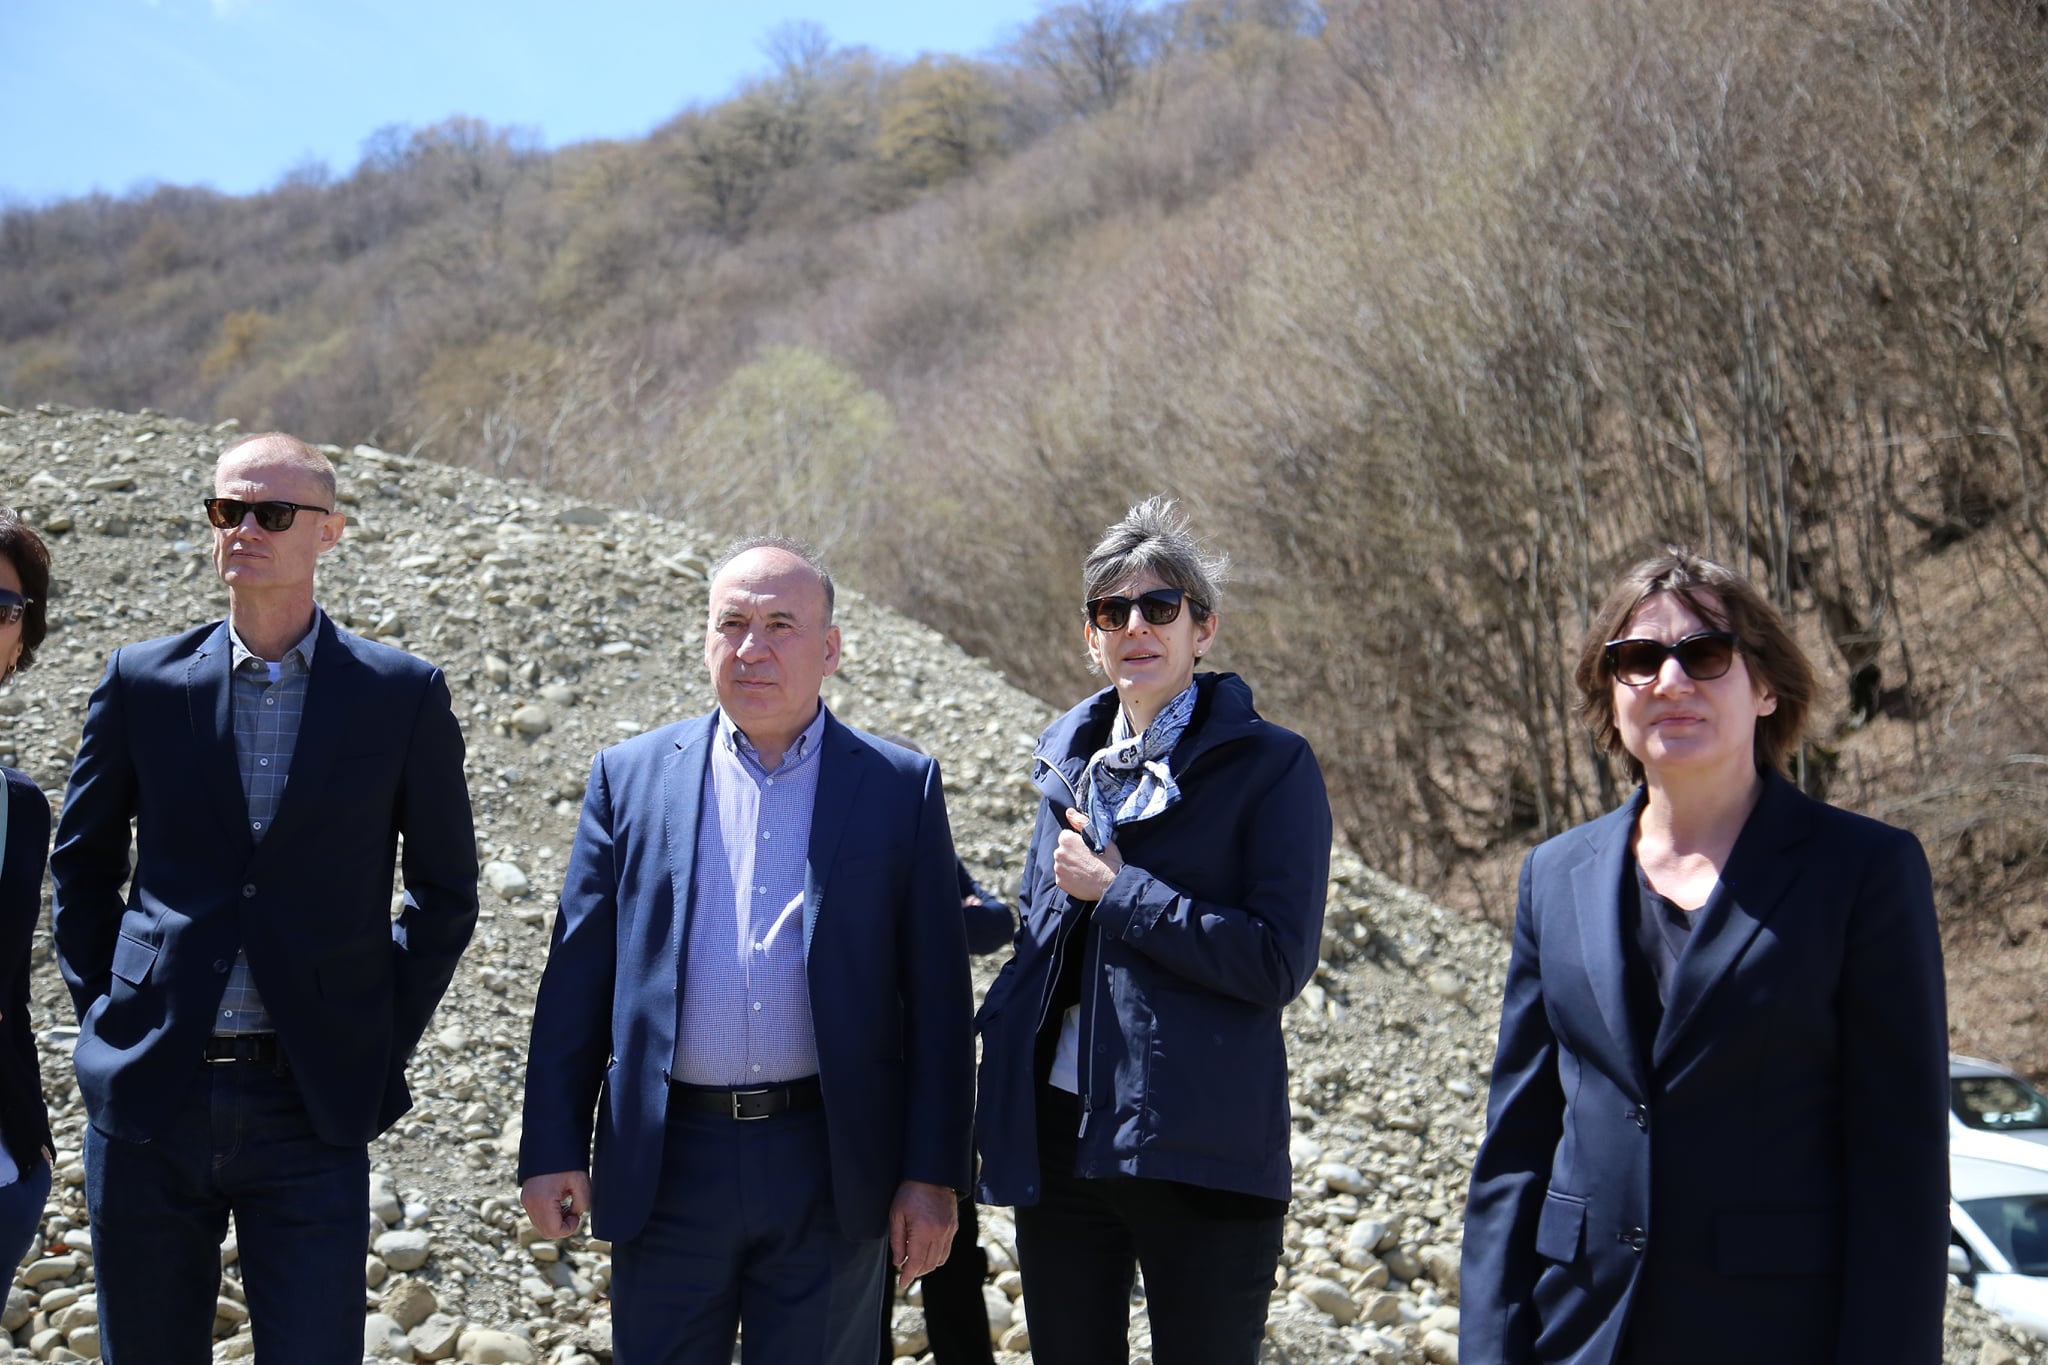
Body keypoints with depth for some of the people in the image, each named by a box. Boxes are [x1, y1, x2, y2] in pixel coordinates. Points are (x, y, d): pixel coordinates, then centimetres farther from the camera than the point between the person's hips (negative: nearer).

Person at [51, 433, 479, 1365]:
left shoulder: (402, 695, 0)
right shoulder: (142, 683, 4)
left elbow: (445, 892, 8)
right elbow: (81, 868, 14)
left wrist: (383, 1041, 2)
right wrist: (104, 1012, 6)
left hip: (312, 1109, -2)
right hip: (150, 1096, 2)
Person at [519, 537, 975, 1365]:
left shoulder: (900, 788, 3)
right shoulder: (630, 778, 6)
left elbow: (936, 995, 1)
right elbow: (577, 975, 6)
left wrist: (933, 1175, -3)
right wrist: (552, 1148, 0)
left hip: (832, 1166, -1)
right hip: (667, 1164, 1)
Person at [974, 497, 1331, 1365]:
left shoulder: (1270, 766, -6)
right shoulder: (1068, 758, 13)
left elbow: (1279, 962, -15)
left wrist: (1115, 890, -14)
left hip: (1201, 1152, -5)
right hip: (1056, 1137, 6)